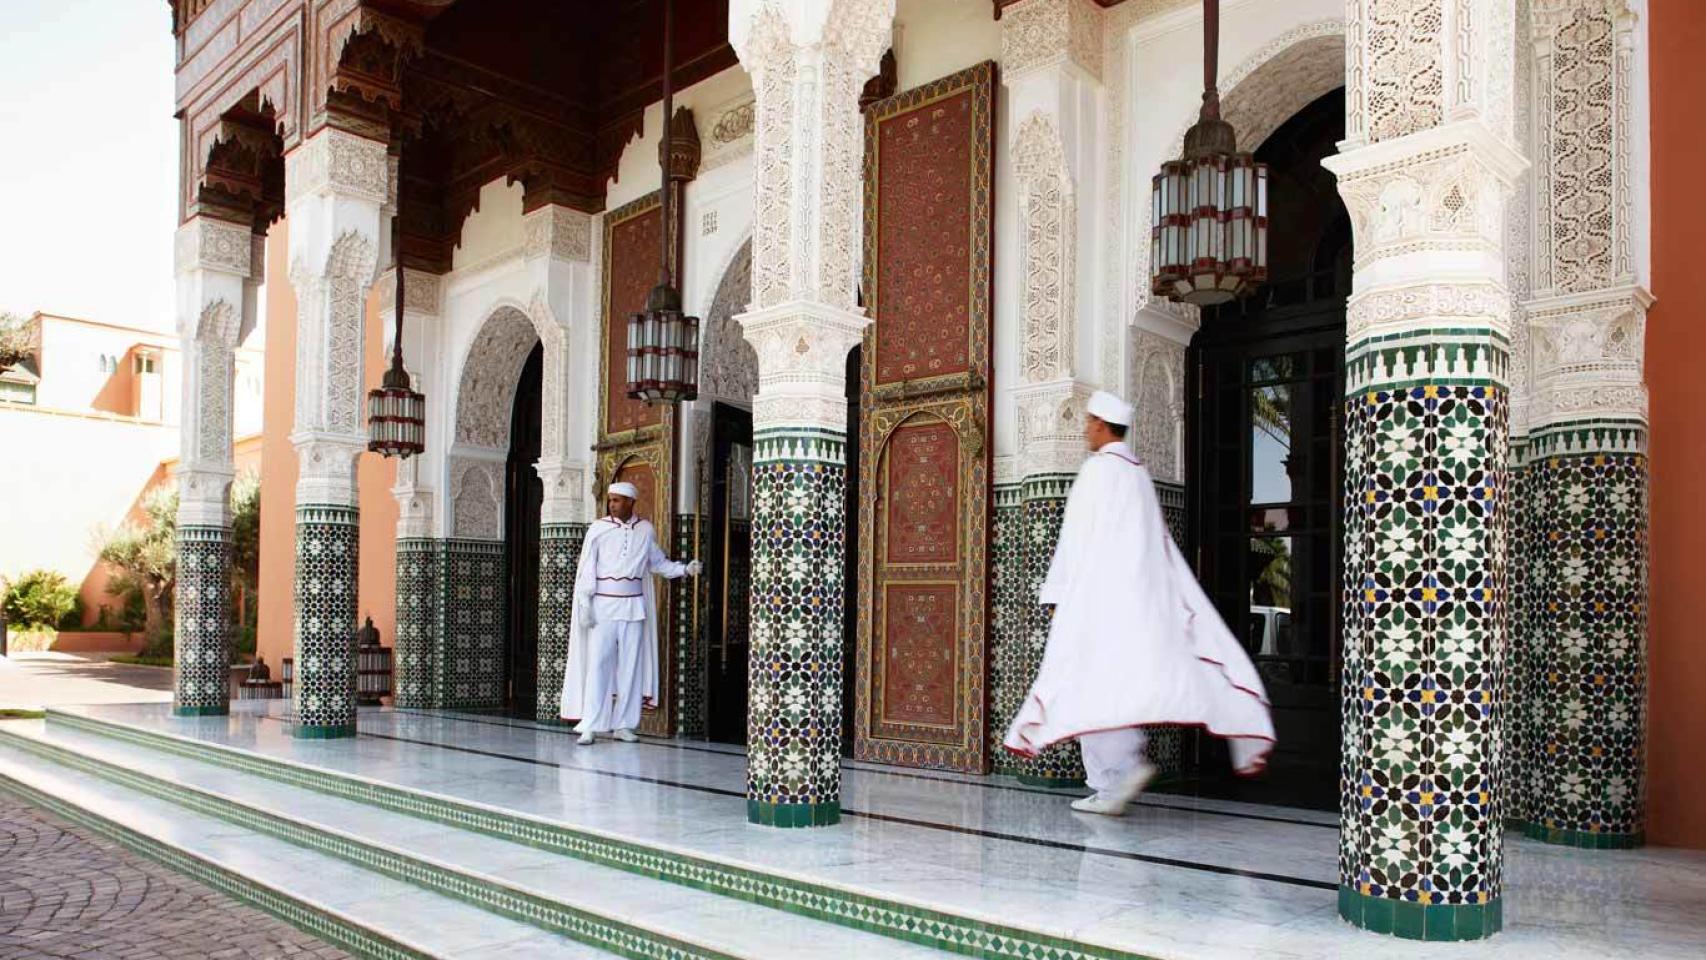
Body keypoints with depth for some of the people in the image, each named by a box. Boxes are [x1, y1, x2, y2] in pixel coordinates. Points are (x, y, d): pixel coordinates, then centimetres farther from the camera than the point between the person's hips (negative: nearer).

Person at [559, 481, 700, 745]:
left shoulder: (646, 530, 4)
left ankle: (624, 725, 10)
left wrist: (685, 568, -1)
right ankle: (590, 726, -5)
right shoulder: (597, 529, -2)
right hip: (603, 607, -2)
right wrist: (585, 604, -9)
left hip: (633, 607, 3)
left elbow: (658, 563, 14)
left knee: (630, 666, 4)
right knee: (598, 665, -7)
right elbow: (586, 568, -3)